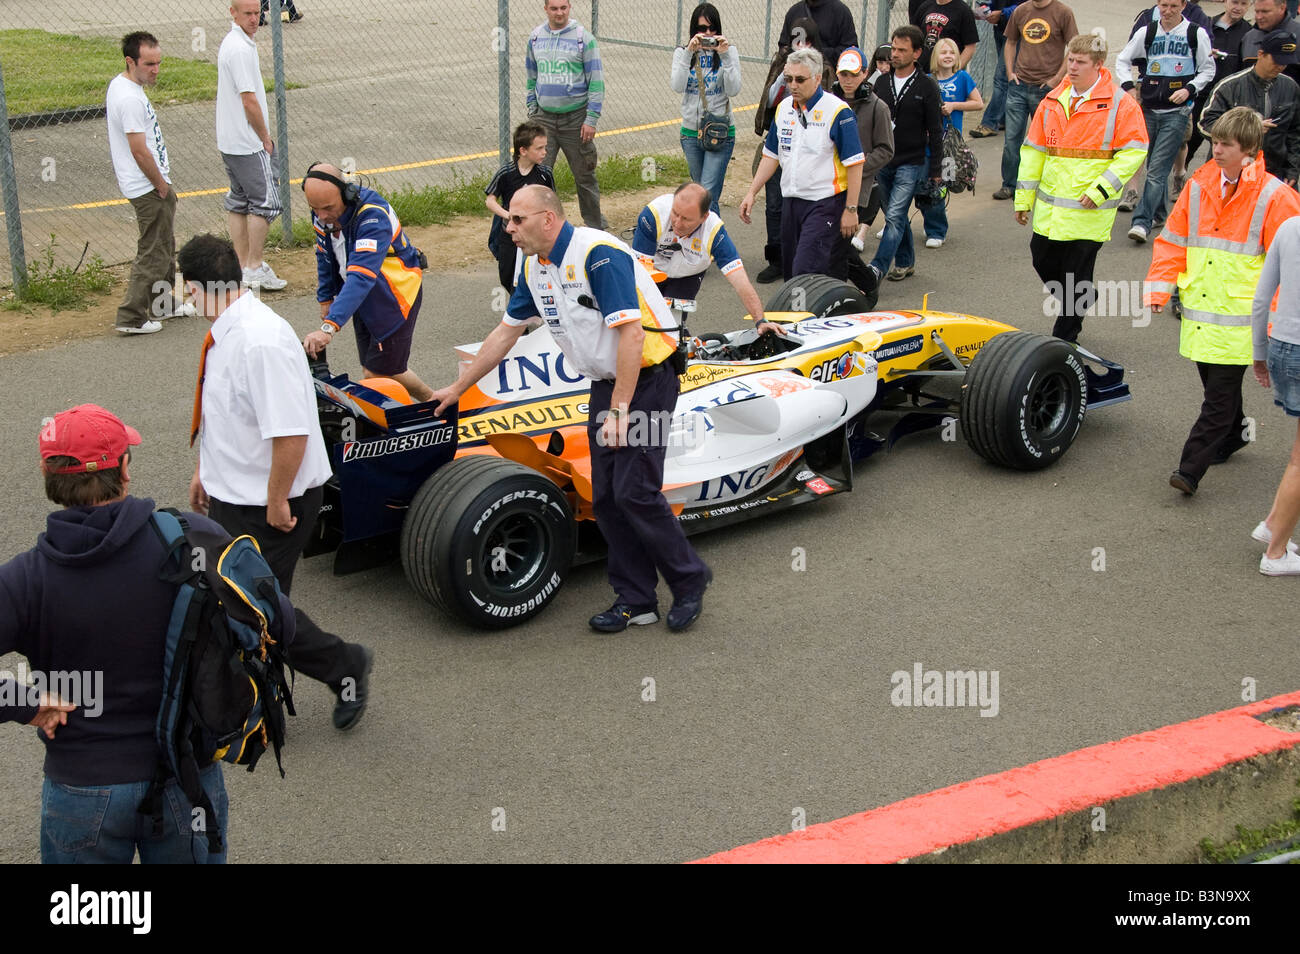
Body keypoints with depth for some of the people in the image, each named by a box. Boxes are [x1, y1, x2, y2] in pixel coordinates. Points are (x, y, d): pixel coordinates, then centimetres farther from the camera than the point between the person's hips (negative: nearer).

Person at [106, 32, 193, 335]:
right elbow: (140, 152, -26)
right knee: (153, 253, -4)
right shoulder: (131, 99, -25)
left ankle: (162, 304, 36)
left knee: (164, 246, 23)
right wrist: (162, 185, -11)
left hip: (147, 185, 11)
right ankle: (131, 318, 0)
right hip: (148, 188, -11)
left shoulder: (119, 83, 8)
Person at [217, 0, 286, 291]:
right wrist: (265, 138, -10)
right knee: (266, 201, -3)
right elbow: (249, 101, -21)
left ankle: (242, 265, 18)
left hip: (230, 141, 10)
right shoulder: (242, 49, -20)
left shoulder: (230, 43, 13)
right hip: (248, 143, -10)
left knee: (239, 201, 13)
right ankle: (256, 268, 1)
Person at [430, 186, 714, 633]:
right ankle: (635, 600, 11)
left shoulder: (599, 254, -21)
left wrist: (620, 410, -25)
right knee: (605, 496, 4)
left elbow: (631, 334, -25)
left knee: (635, 491, -13)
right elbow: (505, 332, 17)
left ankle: (690, 582, 5)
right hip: (606, 382, 9)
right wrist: (457, 388, 20)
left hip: (647, 378, -8)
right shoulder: (535, 268, 6)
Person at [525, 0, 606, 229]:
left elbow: (596, 81, -6)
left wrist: (591, 119, -11)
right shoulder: (535, 37, 6)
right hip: (543, 119, 3)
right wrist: (532, 111, 11)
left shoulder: (583, 38, -6)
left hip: (575, 118, -3)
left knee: (585, 176, 6)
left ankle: (595, 227, 21)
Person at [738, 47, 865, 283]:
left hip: (825, 204, -7)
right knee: (790, 272, 11)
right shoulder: (783, 108, 9)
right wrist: (751, 193, 11)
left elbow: (854, 164, -11)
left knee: (806, 272, -17)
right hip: (790, 202, 7)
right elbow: (771, 155, 18)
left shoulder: (838, 111, -12)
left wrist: (851, 210, -13)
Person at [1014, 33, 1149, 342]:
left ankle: (1064, 341, 13)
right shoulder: (1053, 102, 8)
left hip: (1089, 212, -5)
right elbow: (1033, 151, 12)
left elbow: (1133, 152, -9)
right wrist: (1023, 198, 9)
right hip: (1049, 209, 5)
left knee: (1077, 278, 1)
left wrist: (1101, 190, -16)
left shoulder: (1120, 104, -7)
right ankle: (1082, 301, 40)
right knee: (1043, 261, 13)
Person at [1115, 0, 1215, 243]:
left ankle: (1142, 221, -17)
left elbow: (1208, 70, 7)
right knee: (1153, 165, 12)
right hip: (1149, 108, 4)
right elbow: (1123, 60, 15)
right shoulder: (1146, 33, 6)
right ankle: (1159, 213, 29)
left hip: (1177, 111, -4)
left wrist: (1190, 89, -9)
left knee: (1158, 169, -11)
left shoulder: (1196, 34, 0)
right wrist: (1129, 86, -1)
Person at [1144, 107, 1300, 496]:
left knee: (1219, 395, -6)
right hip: (1199, 312, 5)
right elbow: (1173, 241, 11)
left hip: (1239, 319, -5)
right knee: (1216, 385, 18)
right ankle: (1232, 437, 42)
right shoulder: (1199, 186, 5)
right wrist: (1159, 287, 1)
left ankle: (1191, 470, -7)